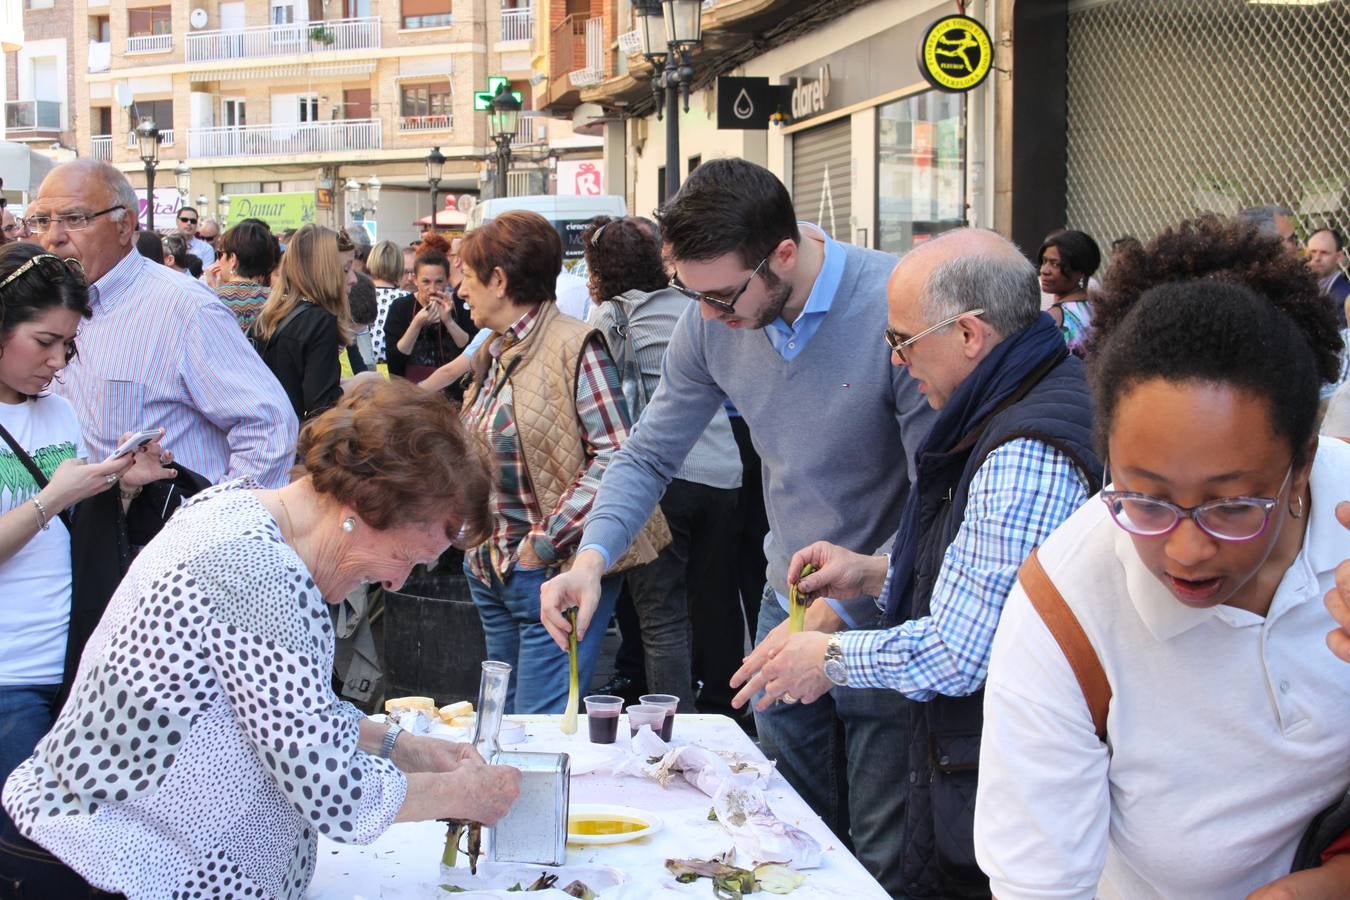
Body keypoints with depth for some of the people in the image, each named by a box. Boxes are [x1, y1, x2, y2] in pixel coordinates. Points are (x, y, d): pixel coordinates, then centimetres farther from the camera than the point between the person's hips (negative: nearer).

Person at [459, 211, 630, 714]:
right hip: (491, 572, 9)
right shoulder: (493, 355, 14)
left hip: (554, 573, -9)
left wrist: (545, 541, -20)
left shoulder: (573, 346, -13)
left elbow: (615, 456, -20)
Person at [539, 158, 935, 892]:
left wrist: (837, 608, -29)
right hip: (788, 607, 6)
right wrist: (591, 557, -13)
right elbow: (650, 454, 4)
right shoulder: (712, 322, -6)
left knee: (887, 861, 8)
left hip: (886, 618, -5)